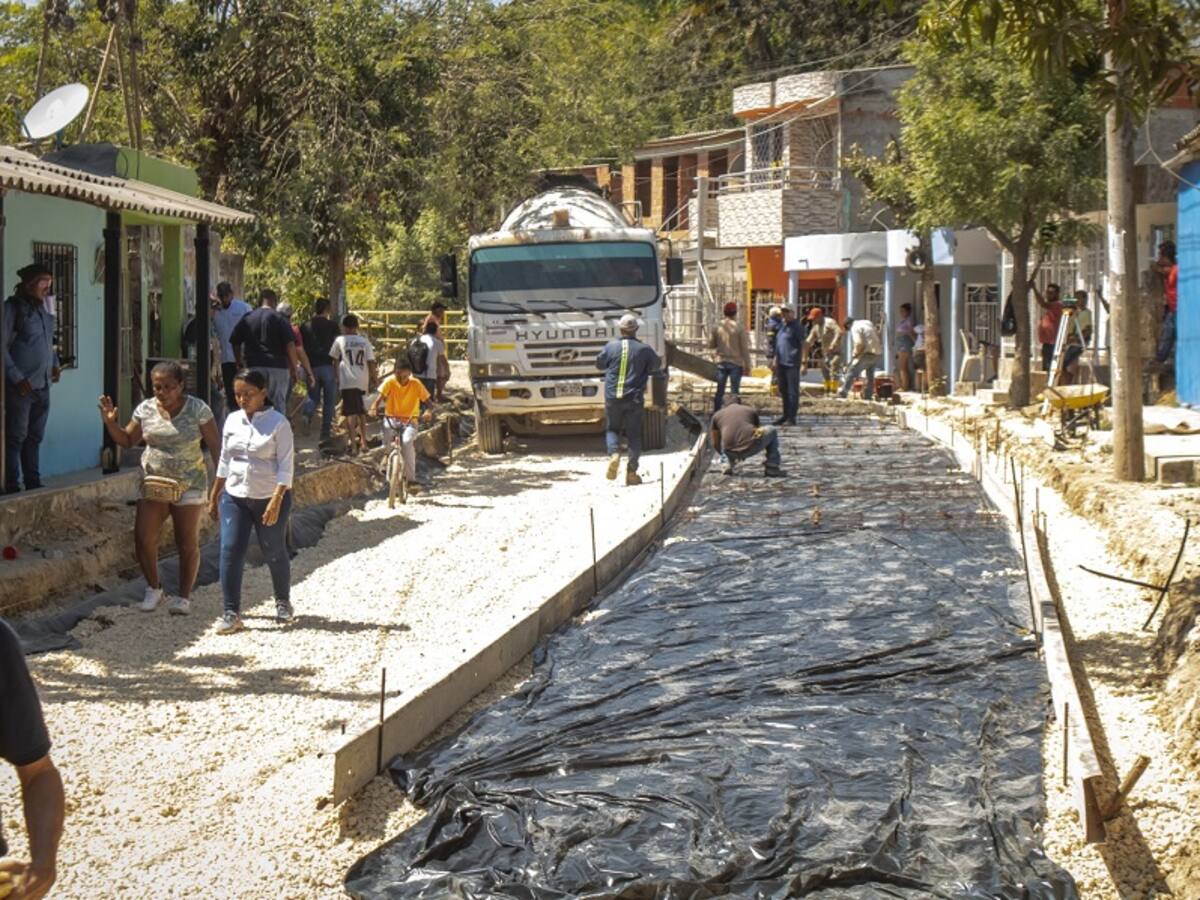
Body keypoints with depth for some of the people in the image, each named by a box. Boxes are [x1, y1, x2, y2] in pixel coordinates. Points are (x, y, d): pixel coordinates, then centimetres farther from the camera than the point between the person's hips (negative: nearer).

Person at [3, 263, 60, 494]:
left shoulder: (43, 307, 11)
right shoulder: (13, 308, -10)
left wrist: (54, 363, 12)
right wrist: (17, 378, -15)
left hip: (42, 386, 7)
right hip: (21, 386, -7)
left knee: (35, 437, 12)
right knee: (16, 437, -3)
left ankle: (33, 483, 19)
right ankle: (12, 487, 1)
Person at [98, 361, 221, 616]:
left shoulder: (197, 409, -8)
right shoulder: (145, 409, 2)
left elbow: (215, 446, -5)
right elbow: (127, 440, 11)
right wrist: (110, 422, -7)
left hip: (189, 485, -3)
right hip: (153, 484, 3)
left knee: (187, 543, 3)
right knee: (143, 539, -6)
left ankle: (183, 597, 17)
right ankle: (154, 588, 15)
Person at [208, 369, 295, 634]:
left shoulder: (278, 423, -10)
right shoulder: (232, 421, 5)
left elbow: (285, 466, -13)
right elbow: (225, 461, 13)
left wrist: (276, 501, -21)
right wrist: (214, 497, 12)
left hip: (269, 498, -4)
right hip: (235, 497, 4)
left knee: (274, 553, 8)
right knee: (230, 552, -6)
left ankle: (283, 603, 30)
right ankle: (231, 612, -2)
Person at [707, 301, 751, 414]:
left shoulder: (717, 327, -2)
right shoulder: (739, 327, -10)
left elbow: (710, 345, 3)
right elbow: (744, 348, -9)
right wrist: (747, 365, -3)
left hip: (721, 362, 3)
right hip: (736, 362, -3)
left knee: (720, 390, 11)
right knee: (734, 391, 2)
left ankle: (715, 414, 12)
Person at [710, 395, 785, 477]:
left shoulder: (717, 415, 23)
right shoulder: (751, 411, 23)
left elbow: (716, 444, 30)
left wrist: (724, 456, 51)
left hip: (731, 452, 1)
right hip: (751, 448, -1)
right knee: (772, 431, 29)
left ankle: (728, 466, 12)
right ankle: (772, 469, 22)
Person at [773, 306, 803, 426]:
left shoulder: (796, 327, -9)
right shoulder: (782, 326, 16)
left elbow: (804, 344, -12)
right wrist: (776, 359, 20)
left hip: (792, 364, -9)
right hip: (781, 363, 9)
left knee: (792, 391, -5)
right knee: (783, 390, 15)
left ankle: (792, 418, -3)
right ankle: (786, 415, 24)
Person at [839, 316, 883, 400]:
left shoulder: (855, 328, -10)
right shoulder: (867, 322, 16)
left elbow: (859, 344, -22)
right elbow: (877, 335, 22)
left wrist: (855, 353, -7)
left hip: (867, 354, -8)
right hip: (878, 353, 8)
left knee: (852, 373, -4)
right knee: (870, 375, 19)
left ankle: (843, 393, -6)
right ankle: (868, 395, 20)